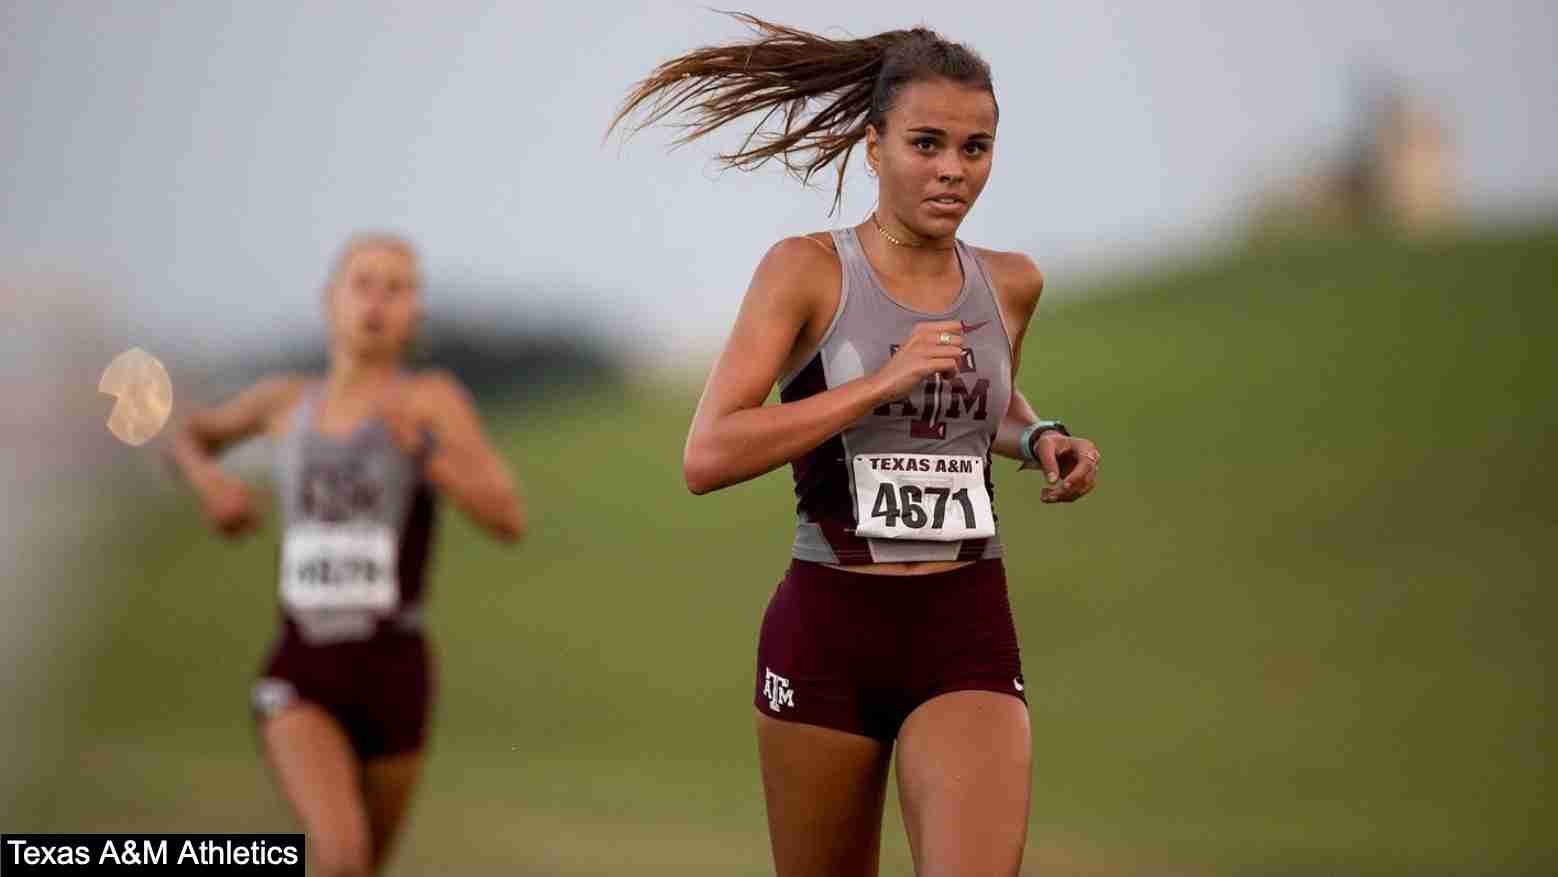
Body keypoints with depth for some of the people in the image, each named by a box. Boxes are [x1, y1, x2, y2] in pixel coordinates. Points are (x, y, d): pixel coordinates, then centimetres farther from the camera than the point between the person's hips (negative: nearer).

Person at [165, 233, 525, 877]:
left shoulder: (432, 398, -5)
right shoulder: (287, 401, 7)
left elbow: (510, 521, -16)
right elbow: (190, 435, 28)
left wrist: (422, 445, -29)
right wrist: (208, 483, 5)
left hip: (393, 672, 0)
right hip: (300, 676, 0)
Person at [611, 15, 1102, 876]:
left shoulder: (1012, 284, 6)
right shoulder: (808, 270, -6)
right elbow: (706, 457, -16)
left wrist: (1041, 438, 7)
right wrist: (884, 380, -20)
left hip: (968, 638, 2)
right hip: (826, 631, -2)